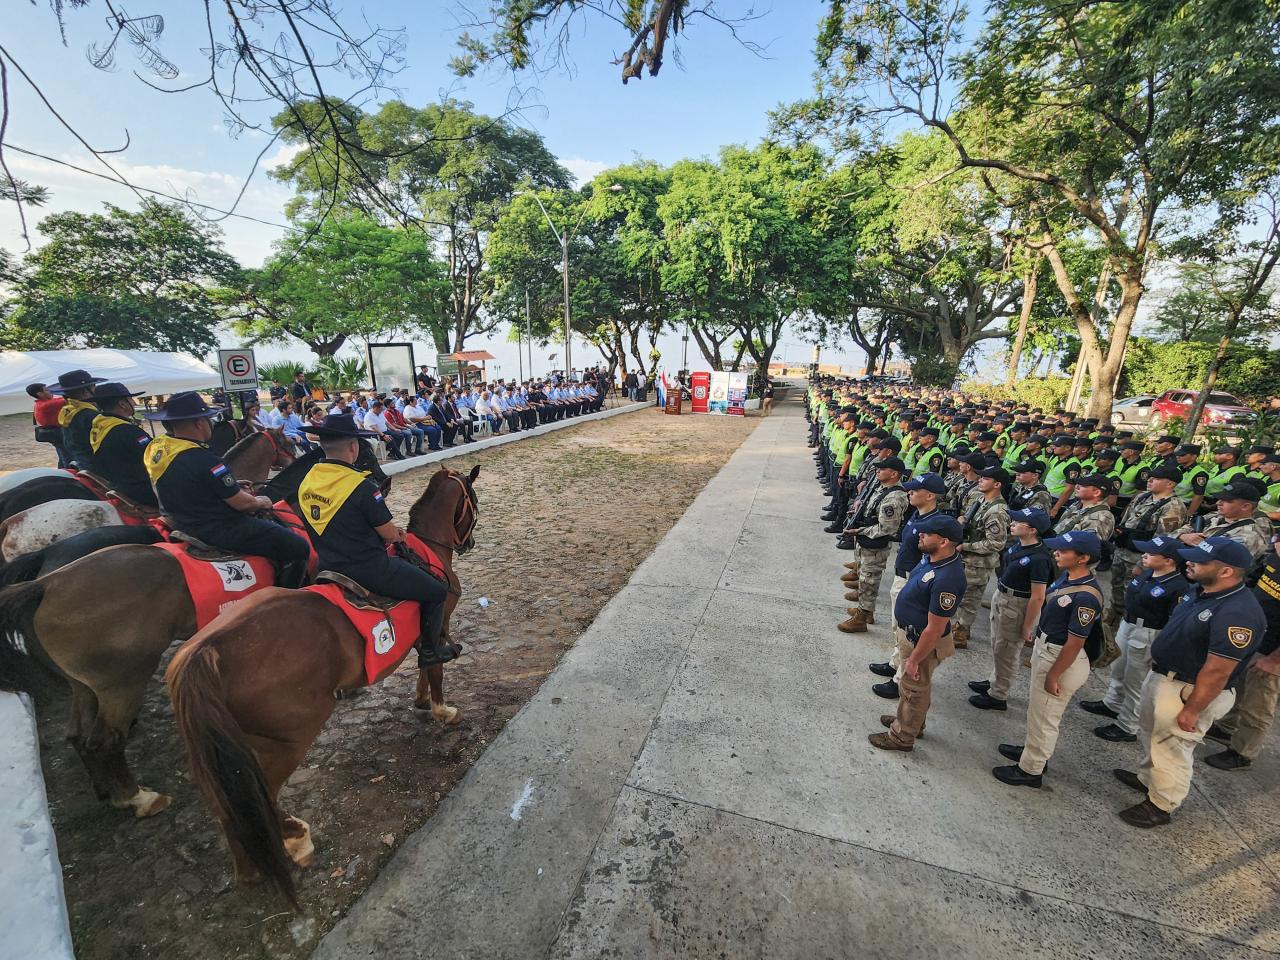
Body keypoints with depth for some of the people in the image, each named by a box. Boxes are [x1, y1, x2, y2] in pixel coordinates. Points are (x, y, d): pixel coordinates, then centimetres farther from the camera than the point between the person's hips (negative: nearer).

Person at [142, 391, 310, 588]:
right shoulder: (204, 461, -27)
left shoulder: (155, 447, 1)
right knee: (299, 548, -8)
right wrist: (261, 502, 2)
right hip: (218, 532, -11)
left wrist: (234, 486, 13)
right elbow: (242, 503, -20)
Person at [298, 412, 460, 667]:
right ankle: (429, 650, 20)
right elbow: (390, 535, -15)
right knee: (437, 590, 7)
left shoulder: (306, 482, 2)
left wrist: (388, 530, 11)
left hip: (329, 568, 9)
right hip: (369, 571, -8)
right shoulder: (361, 486, -23)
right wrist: (394, 534, 9)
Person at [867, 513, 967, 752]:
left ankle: (902, 736, 34)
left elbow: (935, 629, -29)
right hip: (907, 631, 9)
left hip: (921, 641, -9)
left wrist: (914, 660, -19)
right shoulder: (932, 558, -7)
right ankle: (908, 719, 50)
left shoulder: (946, 579, -36)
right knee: (911, 684, 28)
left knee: (915, 689, 14)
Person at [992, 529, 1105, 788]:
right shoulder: (1067, 576, -2)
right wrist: (1036, 654, 19)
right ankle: (1033, 749, 46)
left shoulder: (1085, 597, -29)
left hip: (1062, 660, -9)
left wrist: (1052, 676, -16)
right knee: (1036, 706, 26)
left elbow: (1074, 644, -24)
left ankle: (1031, 770, 26)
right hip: (1045, 650, 9)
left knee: (1043, 716, 8)